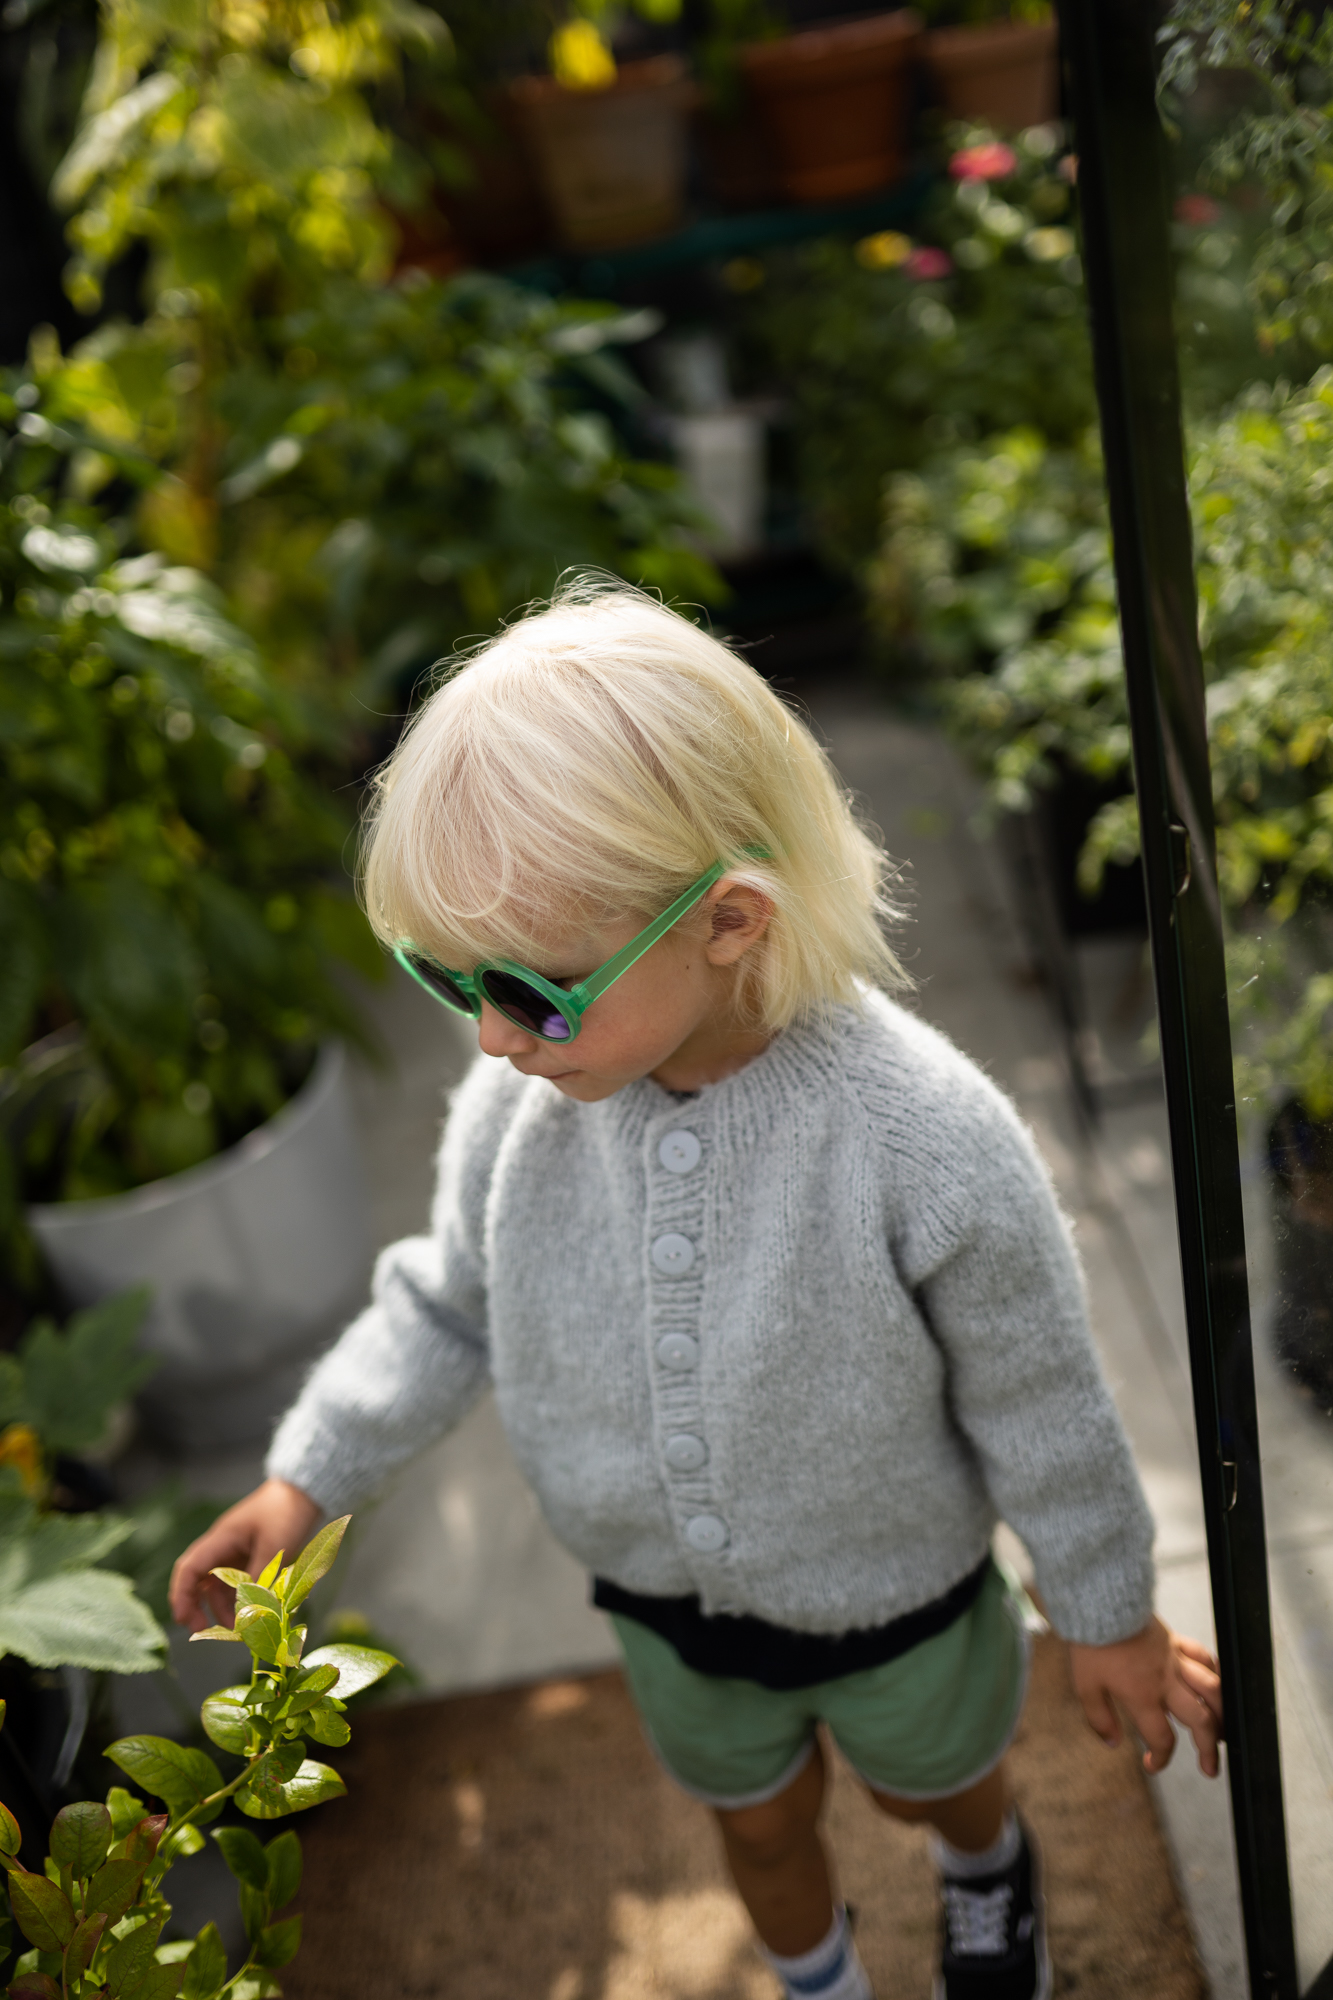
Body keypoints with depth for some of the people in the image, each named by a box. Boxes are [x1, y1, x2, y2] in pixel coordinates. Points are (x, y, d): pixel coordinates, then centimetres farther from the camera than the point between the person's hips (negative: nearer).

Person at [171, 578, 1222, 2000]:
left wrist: (1108, 1615, -5)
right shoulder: (516, 1106, -25)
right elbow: (448, 1304, -2)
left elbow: (1039, 1411, -19)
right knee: (760, 1826, 29)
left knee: (931, 1778, 30)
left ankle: (987, 1864, 68)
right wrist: (307, 1478, -2)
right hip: (663, 1600, 3)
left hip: (892, 1592, -2)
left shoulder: (927, 1144, -36)